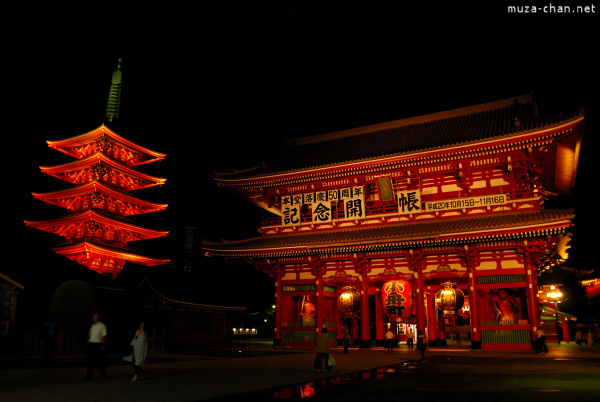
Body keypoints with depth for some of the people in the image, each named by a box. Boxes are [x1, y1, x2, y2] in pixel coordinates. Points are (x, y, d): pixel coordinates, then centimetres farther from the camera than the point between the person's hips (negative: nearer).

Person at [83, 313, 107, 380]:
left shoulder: (102, 326, -2)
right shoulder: (92, 326, 15)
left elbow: (104, 336, -6)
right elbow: (89, 335, 18)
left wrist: (103, 345, -13)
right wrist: (88, 344, 10)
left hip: (98, 344, -5)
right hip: (91, 344, 5)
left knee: (99, 361, 0)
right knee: (90, 361, 1)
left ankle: (103, 374, 17)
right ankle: (89, 376, 3)